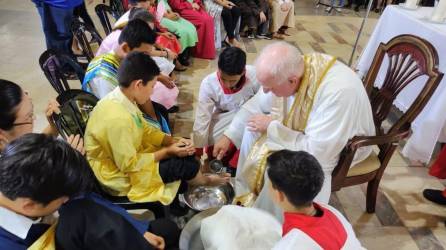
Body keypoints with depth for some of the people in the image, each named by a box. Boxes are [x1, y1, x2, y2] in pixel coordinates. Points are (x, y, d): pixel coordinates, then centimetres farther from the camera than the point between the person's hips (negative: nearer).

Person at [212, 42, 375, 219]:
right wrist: (228, 137, -8)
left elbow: (317, 152, -36)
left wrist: (272, 126, -28)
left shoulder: (339, 92, -40)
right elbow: (256, 105, -4)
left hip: (343, 148, -6)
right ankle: (247, 194, 12)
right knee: (253, 132, -7)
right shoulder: (290, 70, -20)